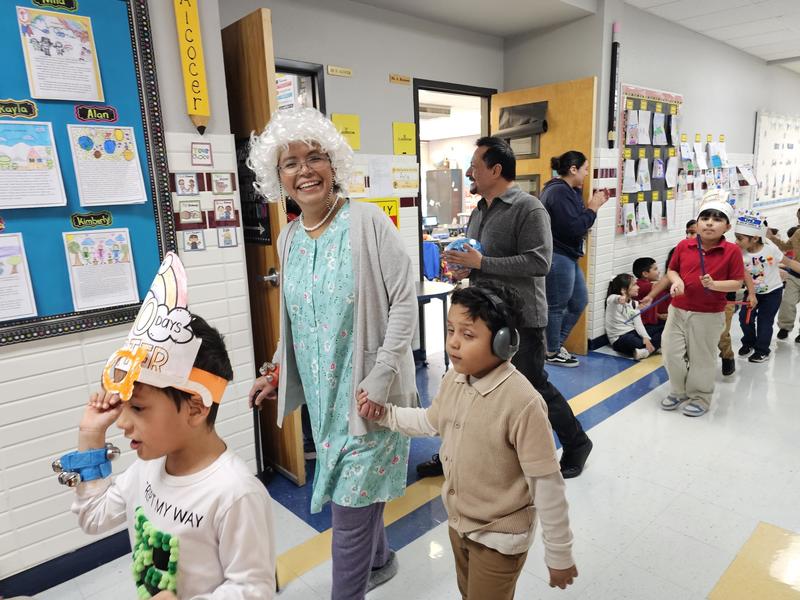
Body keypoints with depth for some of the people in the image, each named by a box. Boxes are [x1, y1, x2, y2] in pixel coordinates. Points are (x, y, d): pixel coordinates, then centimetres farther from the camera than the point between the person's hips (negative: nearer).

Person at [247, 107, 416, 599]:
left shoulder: (367, 220, -14)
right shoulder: (288, 239, 5)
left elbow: (404, 300, -16)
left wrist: (379, 380, -19)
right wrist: (278, 373, 14)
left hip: (368, 389, -6)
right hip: (323, 392, 6)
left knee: (350, 503, 3)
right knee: (357, 493, 22)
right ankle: (379, 560, 49)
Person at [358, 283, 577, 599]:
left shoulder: (522, 403, -32)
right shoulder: (453, 379, -10)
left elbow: (547, 484, -24)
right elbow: (432, 421, 11)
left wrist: (559, 554, -14)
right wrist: (385, 413, 1)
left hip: (499, 537, -7)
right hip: (458, 521, 7)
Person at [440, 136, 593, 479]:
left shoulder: (529, 209, -14)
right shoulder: (479, 211, 13)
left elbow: (539, 262, -24)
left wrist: (480, 263, -24)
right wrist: (464, 267, -1)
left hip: (520, 319, -8)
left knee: (534, 387, 5)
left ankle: (576, 443, 30)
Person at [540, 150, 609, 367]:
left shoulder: (566, 190, 15)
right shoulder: (559, 192, -18)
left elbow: (574, 220, 15)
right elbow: (574, 228, -23)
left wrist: (592, 205, 4)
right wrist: (593, 207, -12)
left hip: (567, 256, 11)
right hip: (557, 257, -11)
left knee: (579, 301, 17)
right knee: (557, 307, 2)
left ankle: (555, 344, 28)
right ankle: (551, 353, 17)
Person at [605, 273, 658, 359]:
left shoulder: (634, 304, 9)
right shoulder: (612, 299, -8)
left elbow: (638, 324, -3)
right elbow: (615, 299, -36)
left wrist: (646, 338, -22)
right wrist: (619, 298, -62)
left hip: (633, 333, 6)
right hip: (619, 339, -6)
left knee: (661, 335, -13)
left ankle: (646, 351, -29)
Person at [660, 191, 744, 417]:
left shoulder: (732, 251, -9)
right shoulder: (684, 245, -2)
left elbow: (737, 283, -6)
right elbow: (672, 270, 9)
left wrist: (714, 284, -23)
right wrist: (676, 281, -12)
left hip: (709, 315, -3)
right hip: (678, 310, 3)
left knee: (701, 358, 9)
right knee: (671, 353, 9)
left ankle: (700, 398, 29)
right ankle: (678, 392, 32)